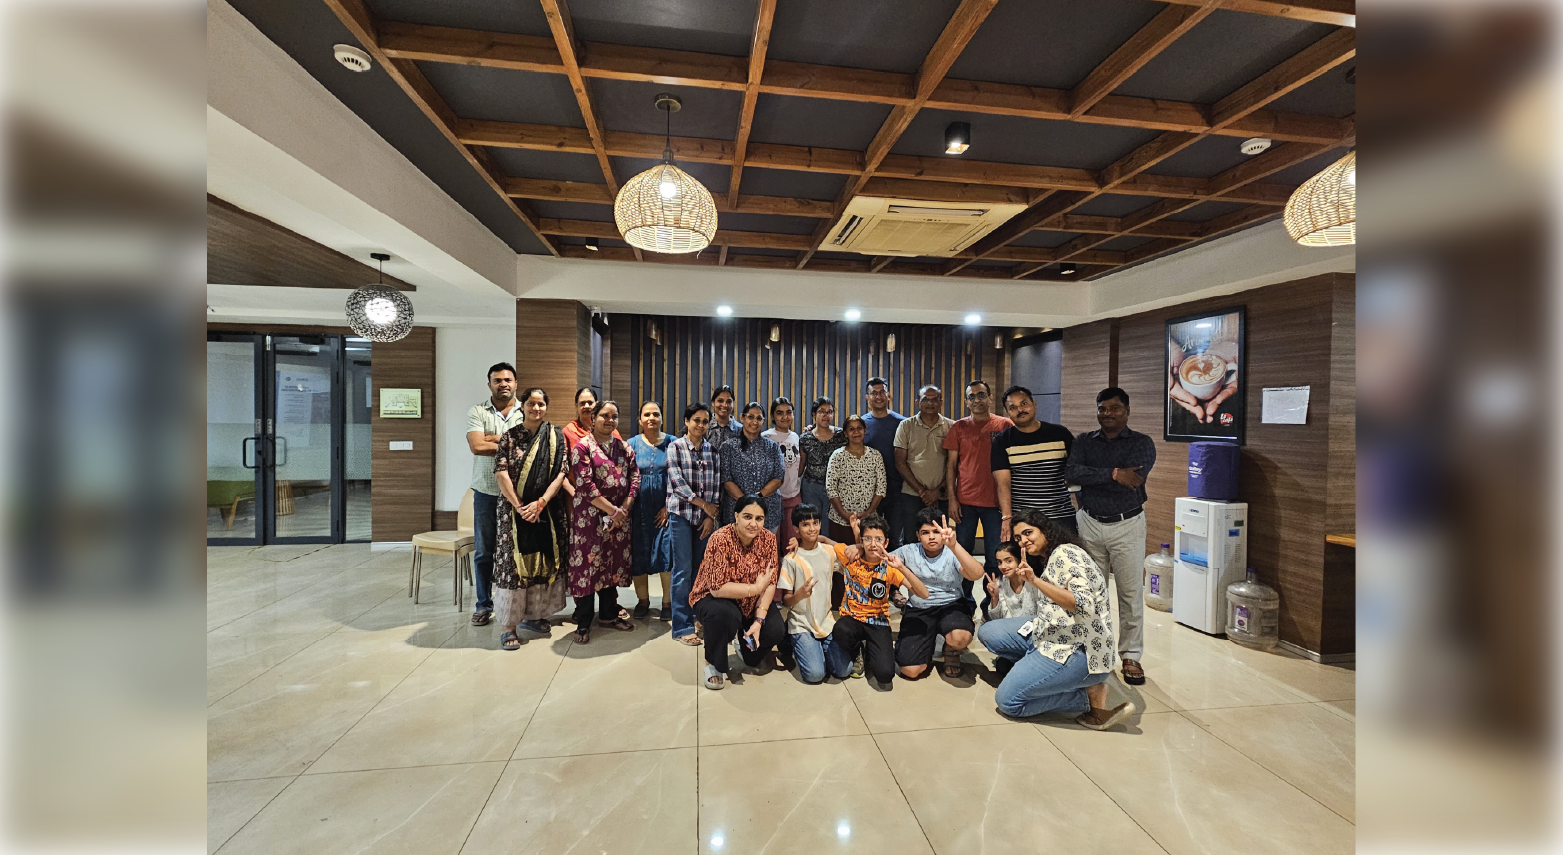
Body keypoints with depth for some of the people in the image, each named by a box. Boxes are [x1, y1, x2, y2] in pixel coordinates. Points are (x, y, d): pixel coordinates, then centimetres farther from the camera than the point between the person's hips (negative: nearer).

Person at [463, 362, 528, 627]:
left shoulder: (525, 412, 3)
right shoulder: (477, 411, 1)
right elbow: (477, 446, -14)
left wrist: (493, 438, -15)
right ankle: (483, 605, 23)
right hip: (485, 491, 1)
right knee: (483, 552, 9)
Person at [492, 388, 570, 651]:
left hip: (548, 511, 2)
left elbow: (561, 474, -3)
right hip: (515, 509, -2)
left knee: (544, 561, 7)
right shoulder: (510, 437, 2)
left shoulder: (556, 436, 4)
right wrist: (519, 506, -14)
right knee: (513, 562, -2)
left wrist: (540, 503, -14)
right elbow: (501, 473, -6)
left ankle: (532, 615, 24)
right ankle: (509, 626, 7)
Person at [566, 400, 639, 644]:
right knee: (588, 564, 1)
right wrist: (612, 510, -16)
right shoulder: (583, 446, -6)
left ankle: (609, 613, 28)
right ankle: (583, 623, 14)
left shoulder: (623, 446, 10)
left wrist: (625, 507, -8)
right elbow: (585, 484, -14)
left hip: (620, 515, 5)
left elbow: (634, 476, 6)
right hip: (590, 515, -5)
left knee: (614, 563, 12)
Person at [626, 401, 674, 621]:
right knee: (639, 553, 6)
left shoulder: (672, 443, 2)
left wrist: (668, 506, -7)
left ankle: (668, 602, 13)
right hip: (640, 509, 1)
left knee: (667, 551, -3)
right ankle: (643, 601, 23)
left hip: (665, 508, -1)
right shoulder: (632, 444, 5)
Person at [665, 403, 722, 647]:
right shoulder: (675, 447, -2)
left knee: (700, 568, 10)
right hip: (681, 514, -3)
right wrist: (704, 504, -10)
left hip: (706, 517, 3)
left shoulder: (713, 450, 7)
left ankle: (697, 616, 25)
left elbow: (716, 484, 5)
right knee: (683, 570, -2)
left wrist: (711, 516, -3)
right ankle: (682, 627, 7)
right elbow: (677, 482, -11)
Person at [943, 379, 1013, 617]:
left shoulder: (1005, 425, 1)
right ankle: (965, 603, 23)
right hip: (965, 500, 1)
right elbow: (951, 464, 5)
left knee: (995, 558, 6)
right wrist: (951, 498, -1)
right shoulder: (959, 427, 4)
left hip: (995, 501, -1)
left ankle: (991, 606, 22)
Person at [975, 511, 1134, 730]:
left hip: (1079, 649, -10)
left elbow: (1084, 606, -26)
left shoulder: (1064, 553, -13)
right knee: (987, 632, 7)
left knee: (1007, 701, -10)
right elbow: (1053, 612, 12)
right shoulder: (1047, 561, 15)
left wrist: (1036, 581, -29)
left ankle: (1089, 695, -2)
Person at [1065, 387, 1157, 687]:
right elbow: (1071, 472, -13)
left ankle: (1131, 657, 19)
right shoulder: (1084, 441, 6)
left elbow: (1135, 479, -19)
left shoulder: (1142, 443, 0)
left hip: (1127, 525, -2)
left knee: (1130, 593, 4)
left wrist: (1091, 477, -13)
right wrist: (1114, 474, -20)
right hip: (1089, 524, 2)